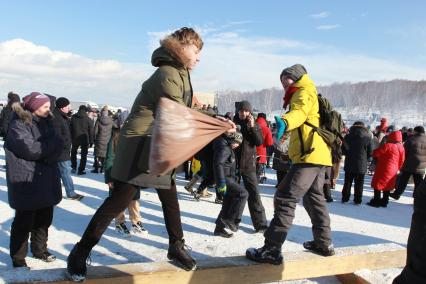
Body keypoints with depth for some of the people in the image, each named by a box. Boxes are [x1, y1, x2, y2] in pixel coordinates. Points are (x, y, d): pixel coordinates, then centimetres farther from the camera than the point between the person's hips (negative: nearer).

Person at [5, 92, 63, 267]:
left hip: (46, 179, 7)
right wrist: (50, 144, -10)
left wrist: (42, 147, -17)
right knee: (24, 221, 2)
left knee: (44, 218, 16)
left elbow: (58, 145, 0)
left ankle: (39, 249, 33)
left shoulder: (45, 122, 11)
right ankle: (18, 258, 17)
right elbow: (30, 149, -23)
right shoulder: (18, 124, -10)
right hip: (26, 181, -7)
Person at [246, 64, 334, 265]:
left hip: (310, 155, -11)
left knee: (285, 198, -14)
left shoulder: (304, 92, -3)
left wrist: (285, 122, -45)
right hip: (318, 154, 11)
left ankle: (272, 250, -15)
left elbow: (299, 113, -27)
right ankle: (324, 243, 33)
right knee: (314, 198, 22)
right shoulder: (306, 95, 29)